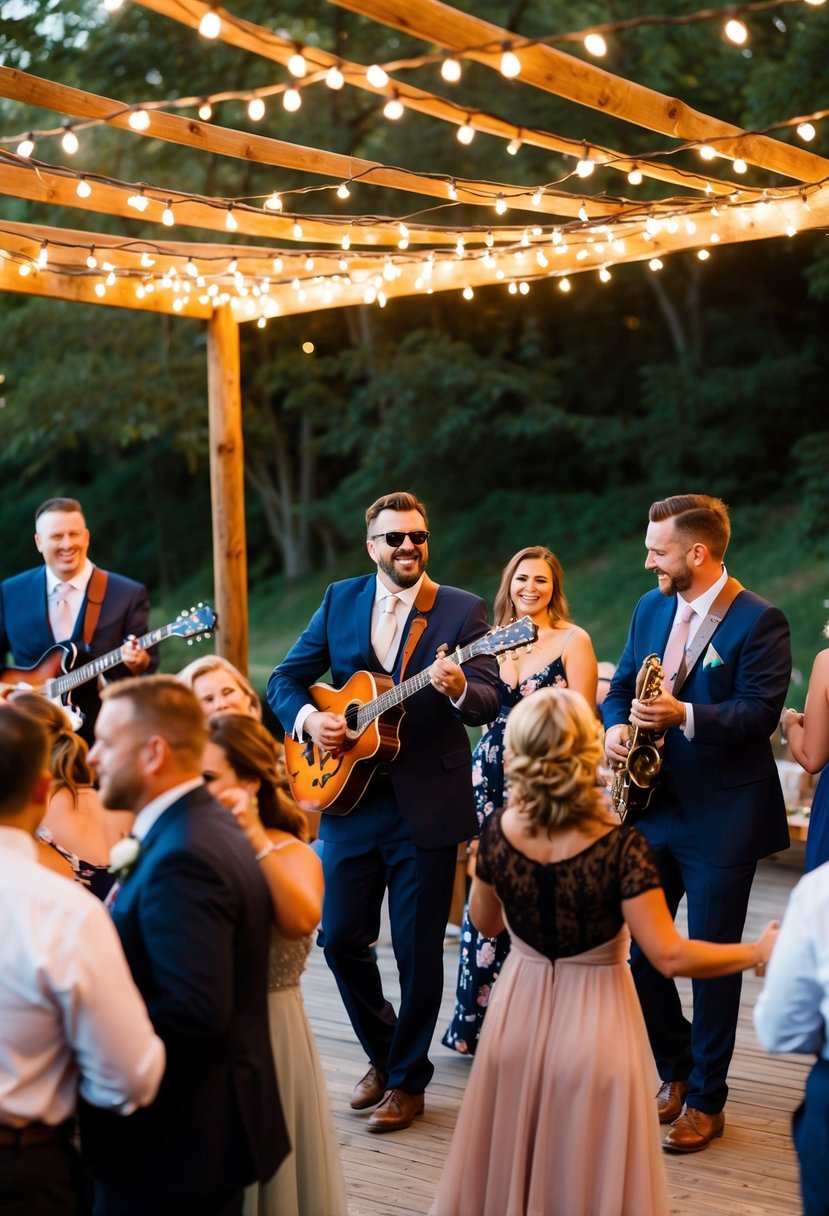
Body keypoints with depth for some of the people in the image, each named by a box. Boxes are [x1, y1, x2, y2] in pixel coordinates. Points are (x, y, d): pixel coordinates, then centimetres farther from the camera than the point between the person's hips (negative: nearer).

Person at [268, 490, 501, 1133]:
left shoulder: (463, 610, -2)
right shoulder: (340, 601, 8)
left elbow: (488, 701, -11)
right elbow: (286, 678, 11)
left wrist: (459, 687, -33)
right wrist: (307, 717, -10)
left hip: (428, 805, -3)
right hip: (349, 797, 3)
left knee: (418, 950, 3)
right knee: (341, 935, 6)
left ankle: (408, 1078, 20)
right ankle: (383, 1053, 29)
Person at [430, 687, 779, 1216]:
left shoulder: (499, 831, -13)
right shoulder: (621, 846, -25)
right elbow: (669, 956, -24)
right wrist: (760, 951, -11)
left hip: (519, 1014, 3)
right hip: (592, 1025, -3)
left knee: (508, 1166, 23)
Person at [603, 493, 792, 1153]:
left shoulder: (760, 621, -12)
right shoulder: (651, 608, 9)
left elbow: (761, 713, -17)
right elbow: (621, 687, 15)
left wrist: (684, 716, -30)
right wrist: (616, 725, -7)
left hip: (721, 814, -6)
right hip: (651, 803, 6)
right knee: (635, 949, 9)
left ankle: (706, 1100, 16)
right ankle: (677, 1069, 29)